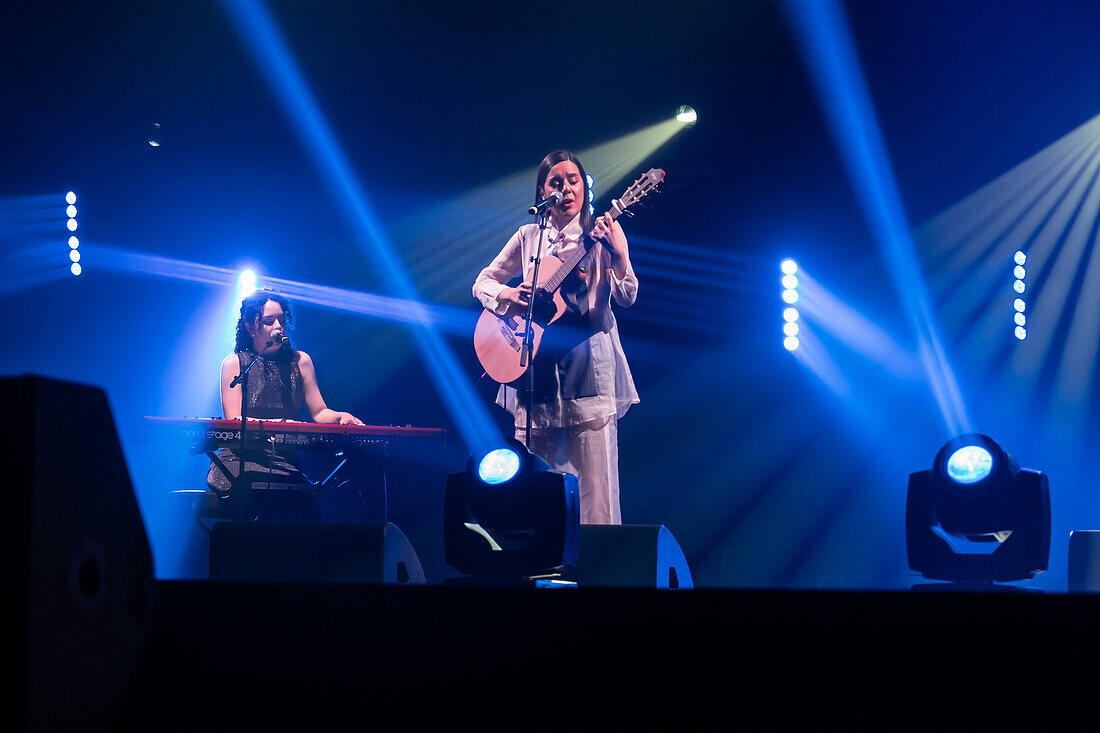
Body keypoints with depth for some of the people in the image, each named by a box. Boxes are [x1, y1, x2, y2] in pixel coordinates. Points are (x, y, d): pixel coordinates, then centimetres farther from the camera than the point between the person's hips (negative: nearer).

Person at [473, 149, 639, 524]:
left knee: (595, 475, -8)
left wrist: (619, 257, -22)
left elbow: (627, 299, -5)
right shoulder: (528, 237, 12)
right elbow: (482, 283, 15)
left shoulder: (601, 234, 5)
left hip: (588, 356, -2)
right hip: (537, 360, 3)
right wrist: (508, 294, -6)